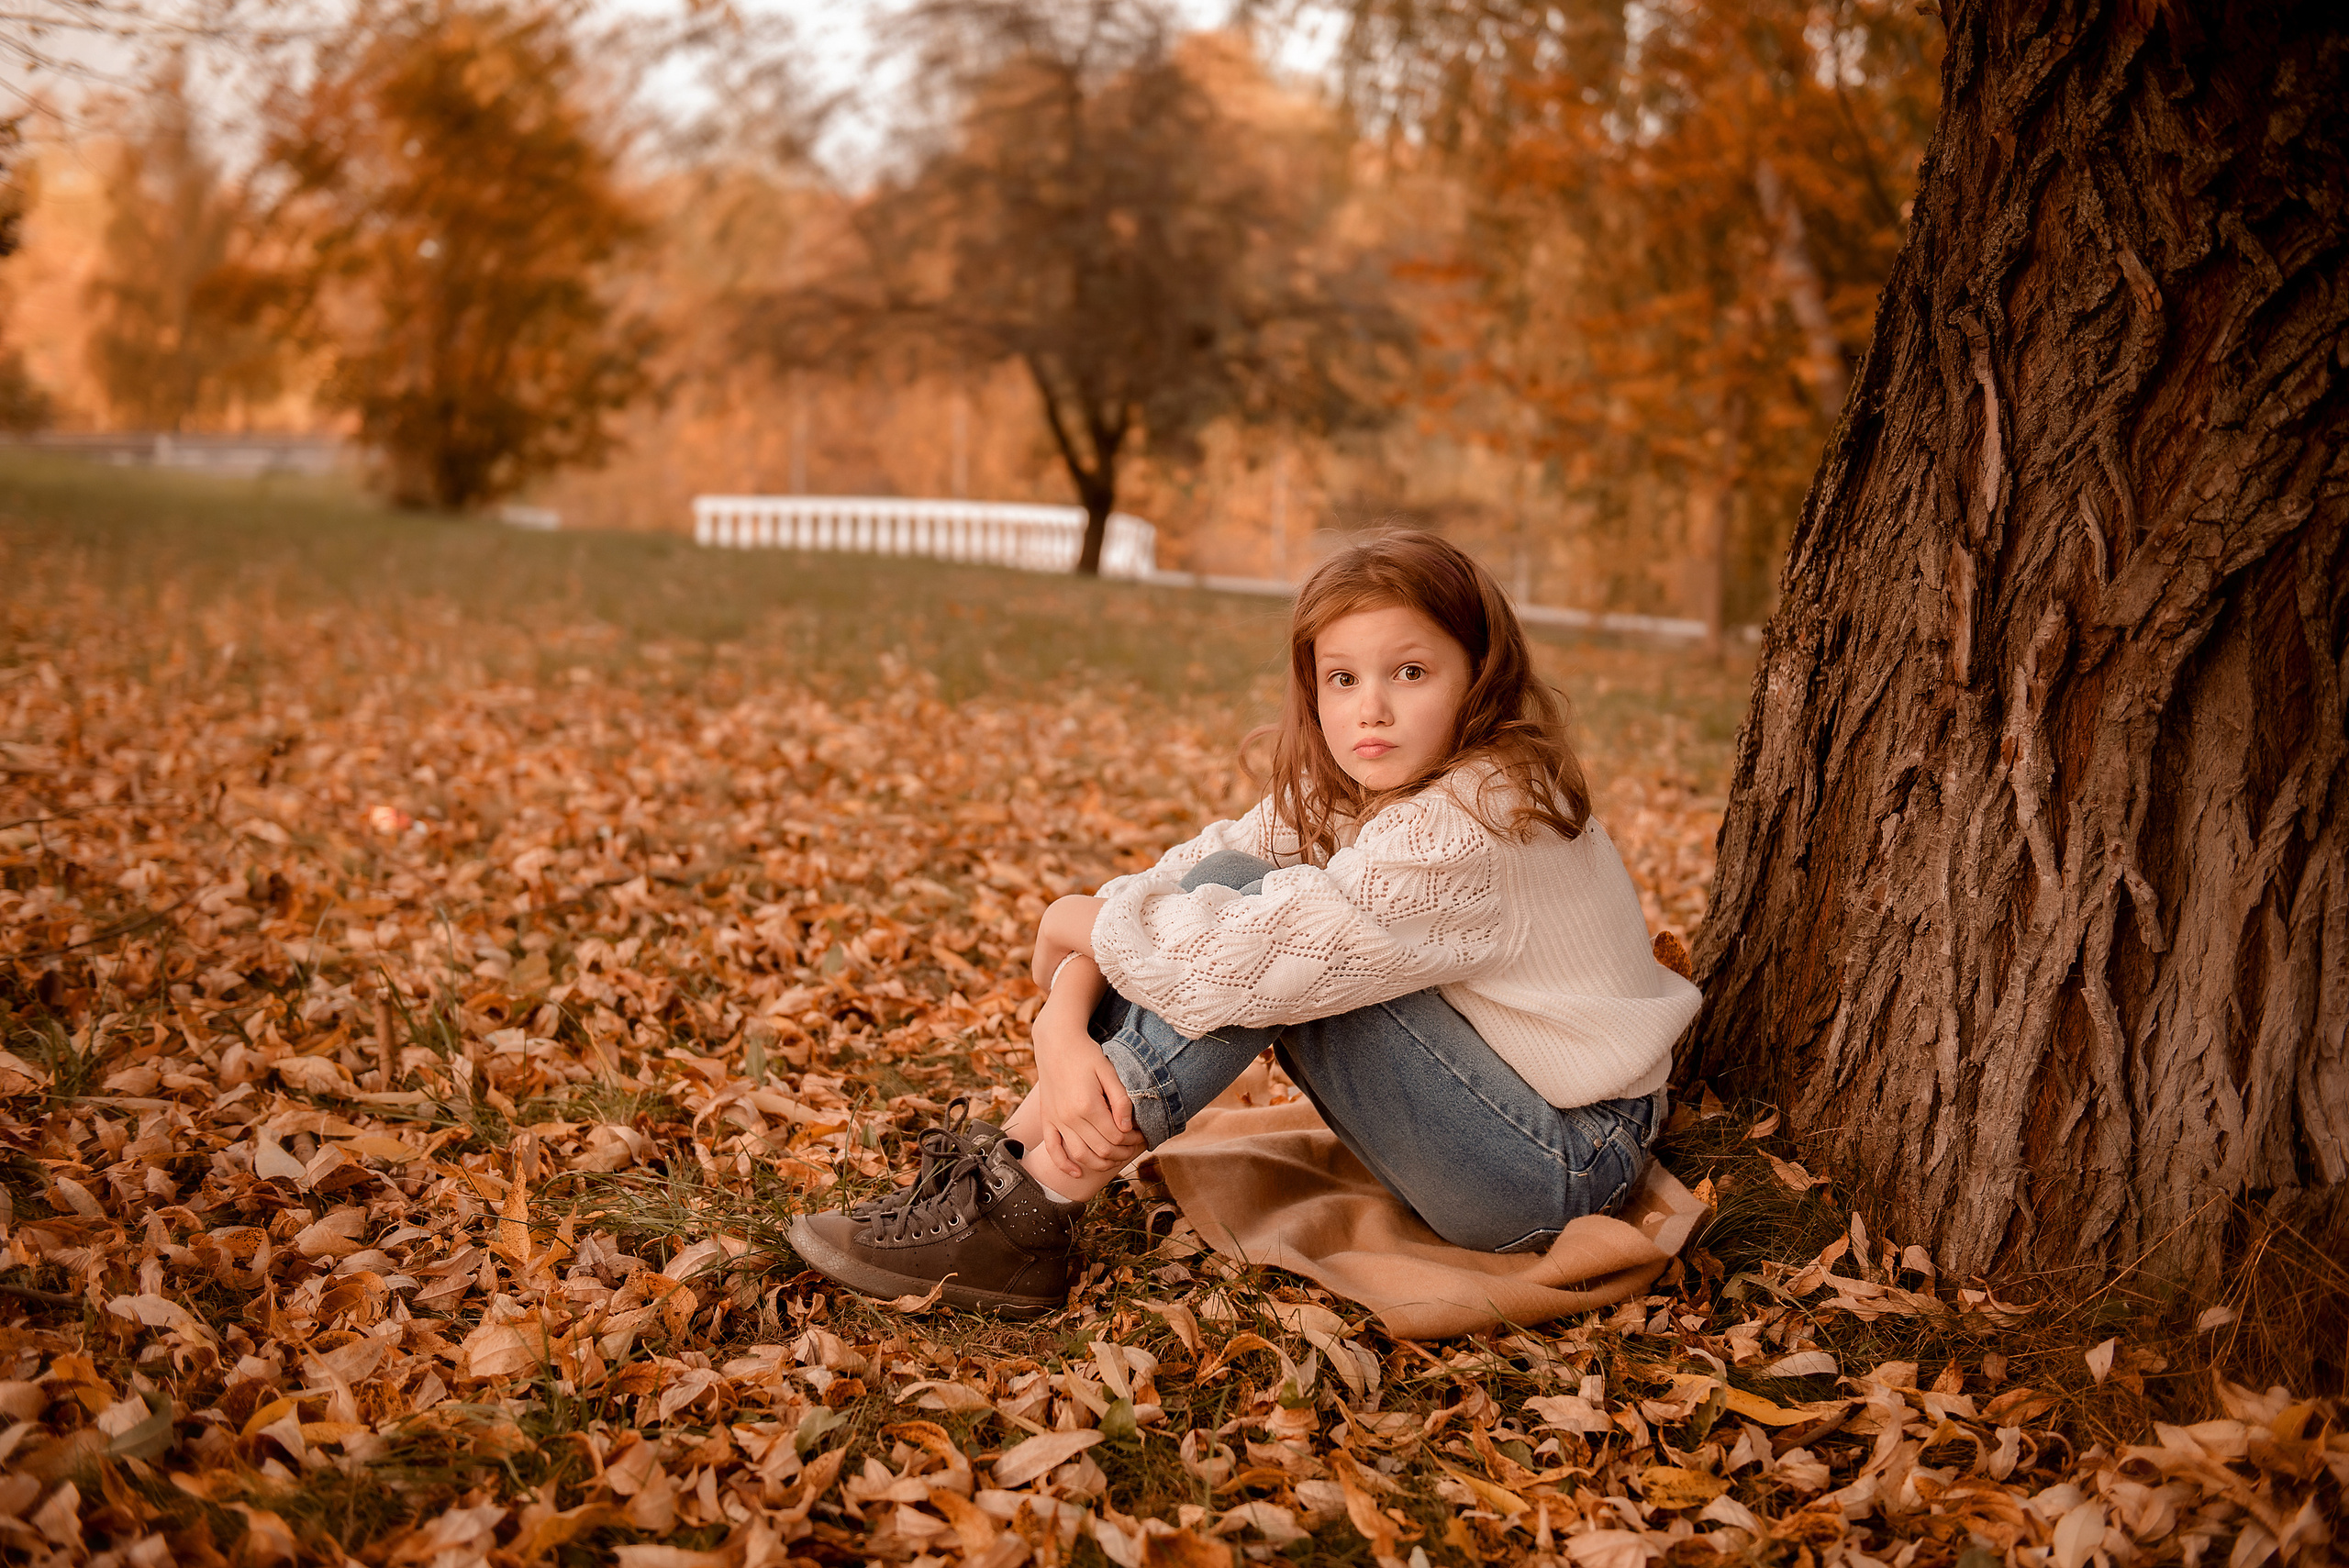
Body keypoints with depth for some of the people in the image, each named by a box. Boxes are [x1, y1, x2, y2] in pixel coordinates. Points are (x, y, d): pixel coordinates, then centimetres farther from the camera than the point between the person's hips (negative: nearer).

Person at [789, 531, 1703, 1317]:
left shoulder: (1473, 831, -26)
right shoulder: (1333, 793, 1)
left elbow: (1249, 960, -32)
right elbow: (1172, 882, -6)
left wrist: (1078, 925, -14)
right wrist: (1062, 1029, -23)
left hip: (1565, 1164, -8)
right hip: (1469, 1098, 8)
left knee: (1240, 914, -23)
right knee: (1218, 893, -7)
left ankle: (1028, 1218, -19)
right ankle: (1009, 1164, -8)